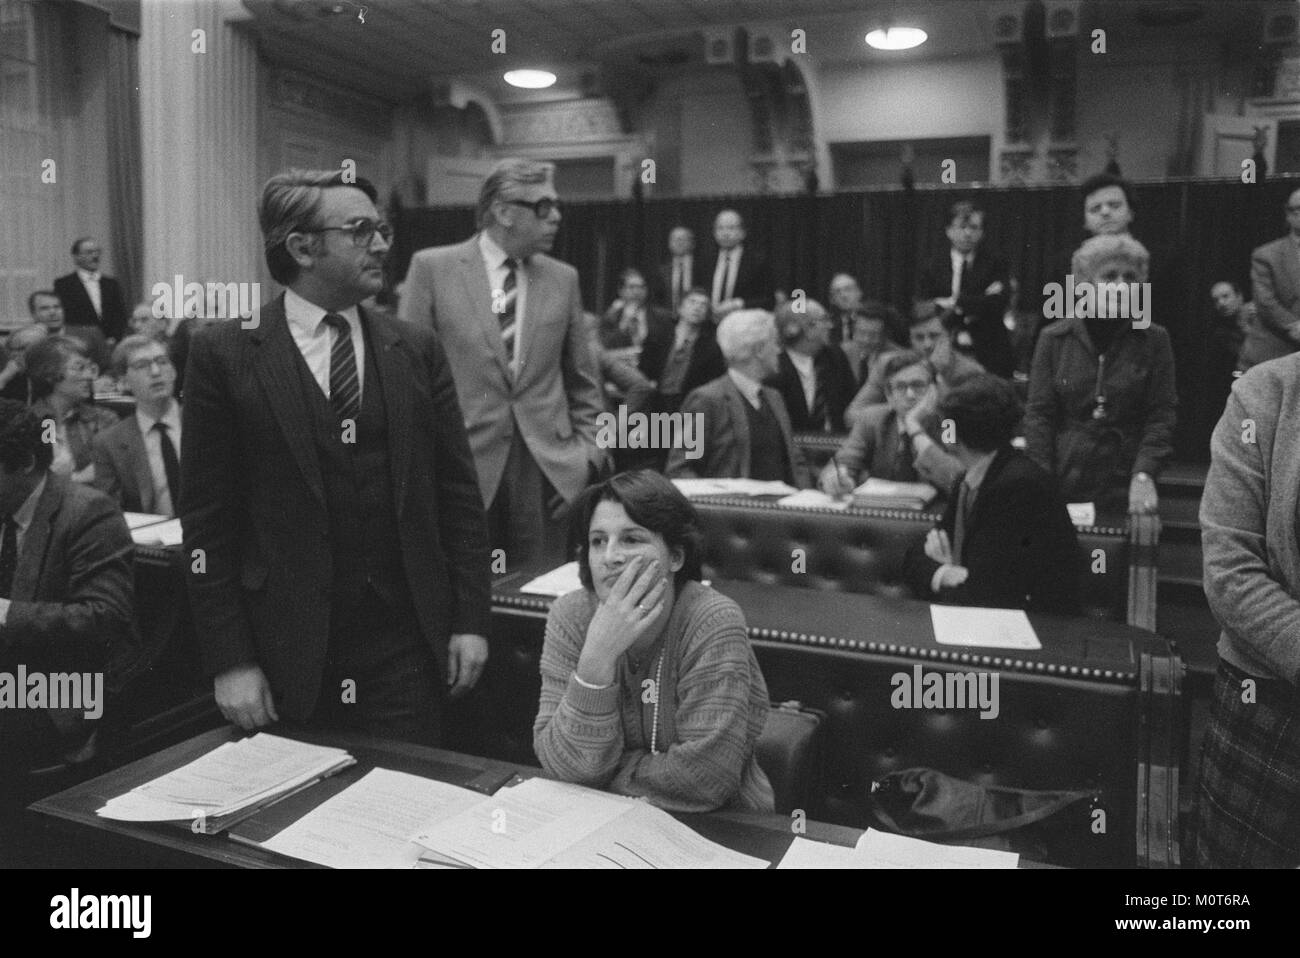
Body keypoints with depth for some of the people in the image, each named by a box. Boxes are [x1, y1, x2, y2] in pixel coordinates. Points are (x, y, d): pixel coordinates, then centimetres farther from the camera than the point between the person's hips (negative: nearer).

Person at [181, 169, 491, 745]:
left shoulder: (416, 350, 6)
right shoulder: (225, 353, -2)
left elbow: (457, 492, 6)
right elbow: (207, 519, -3)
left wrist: (470, 619, 1)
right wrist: (229, 660, -6)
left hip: (406, 647, 2)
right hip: (285, 652, -2)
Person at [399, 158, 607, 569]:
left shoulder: (562, 279, 9)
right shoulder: (432, 267, 1)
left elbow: (583, 381, 14)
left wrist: (589, 453, 3)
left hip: (550, 470, 3)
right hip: (461, 467, -2)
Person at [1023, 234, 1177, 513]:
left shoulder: (1154, 340, 4)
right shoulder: (1054, 339, 4)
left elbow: (1162, 415, -1)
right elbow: (1038, 414, 1)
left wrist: (1144, 475, -16)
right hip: (1063, 487, 0)